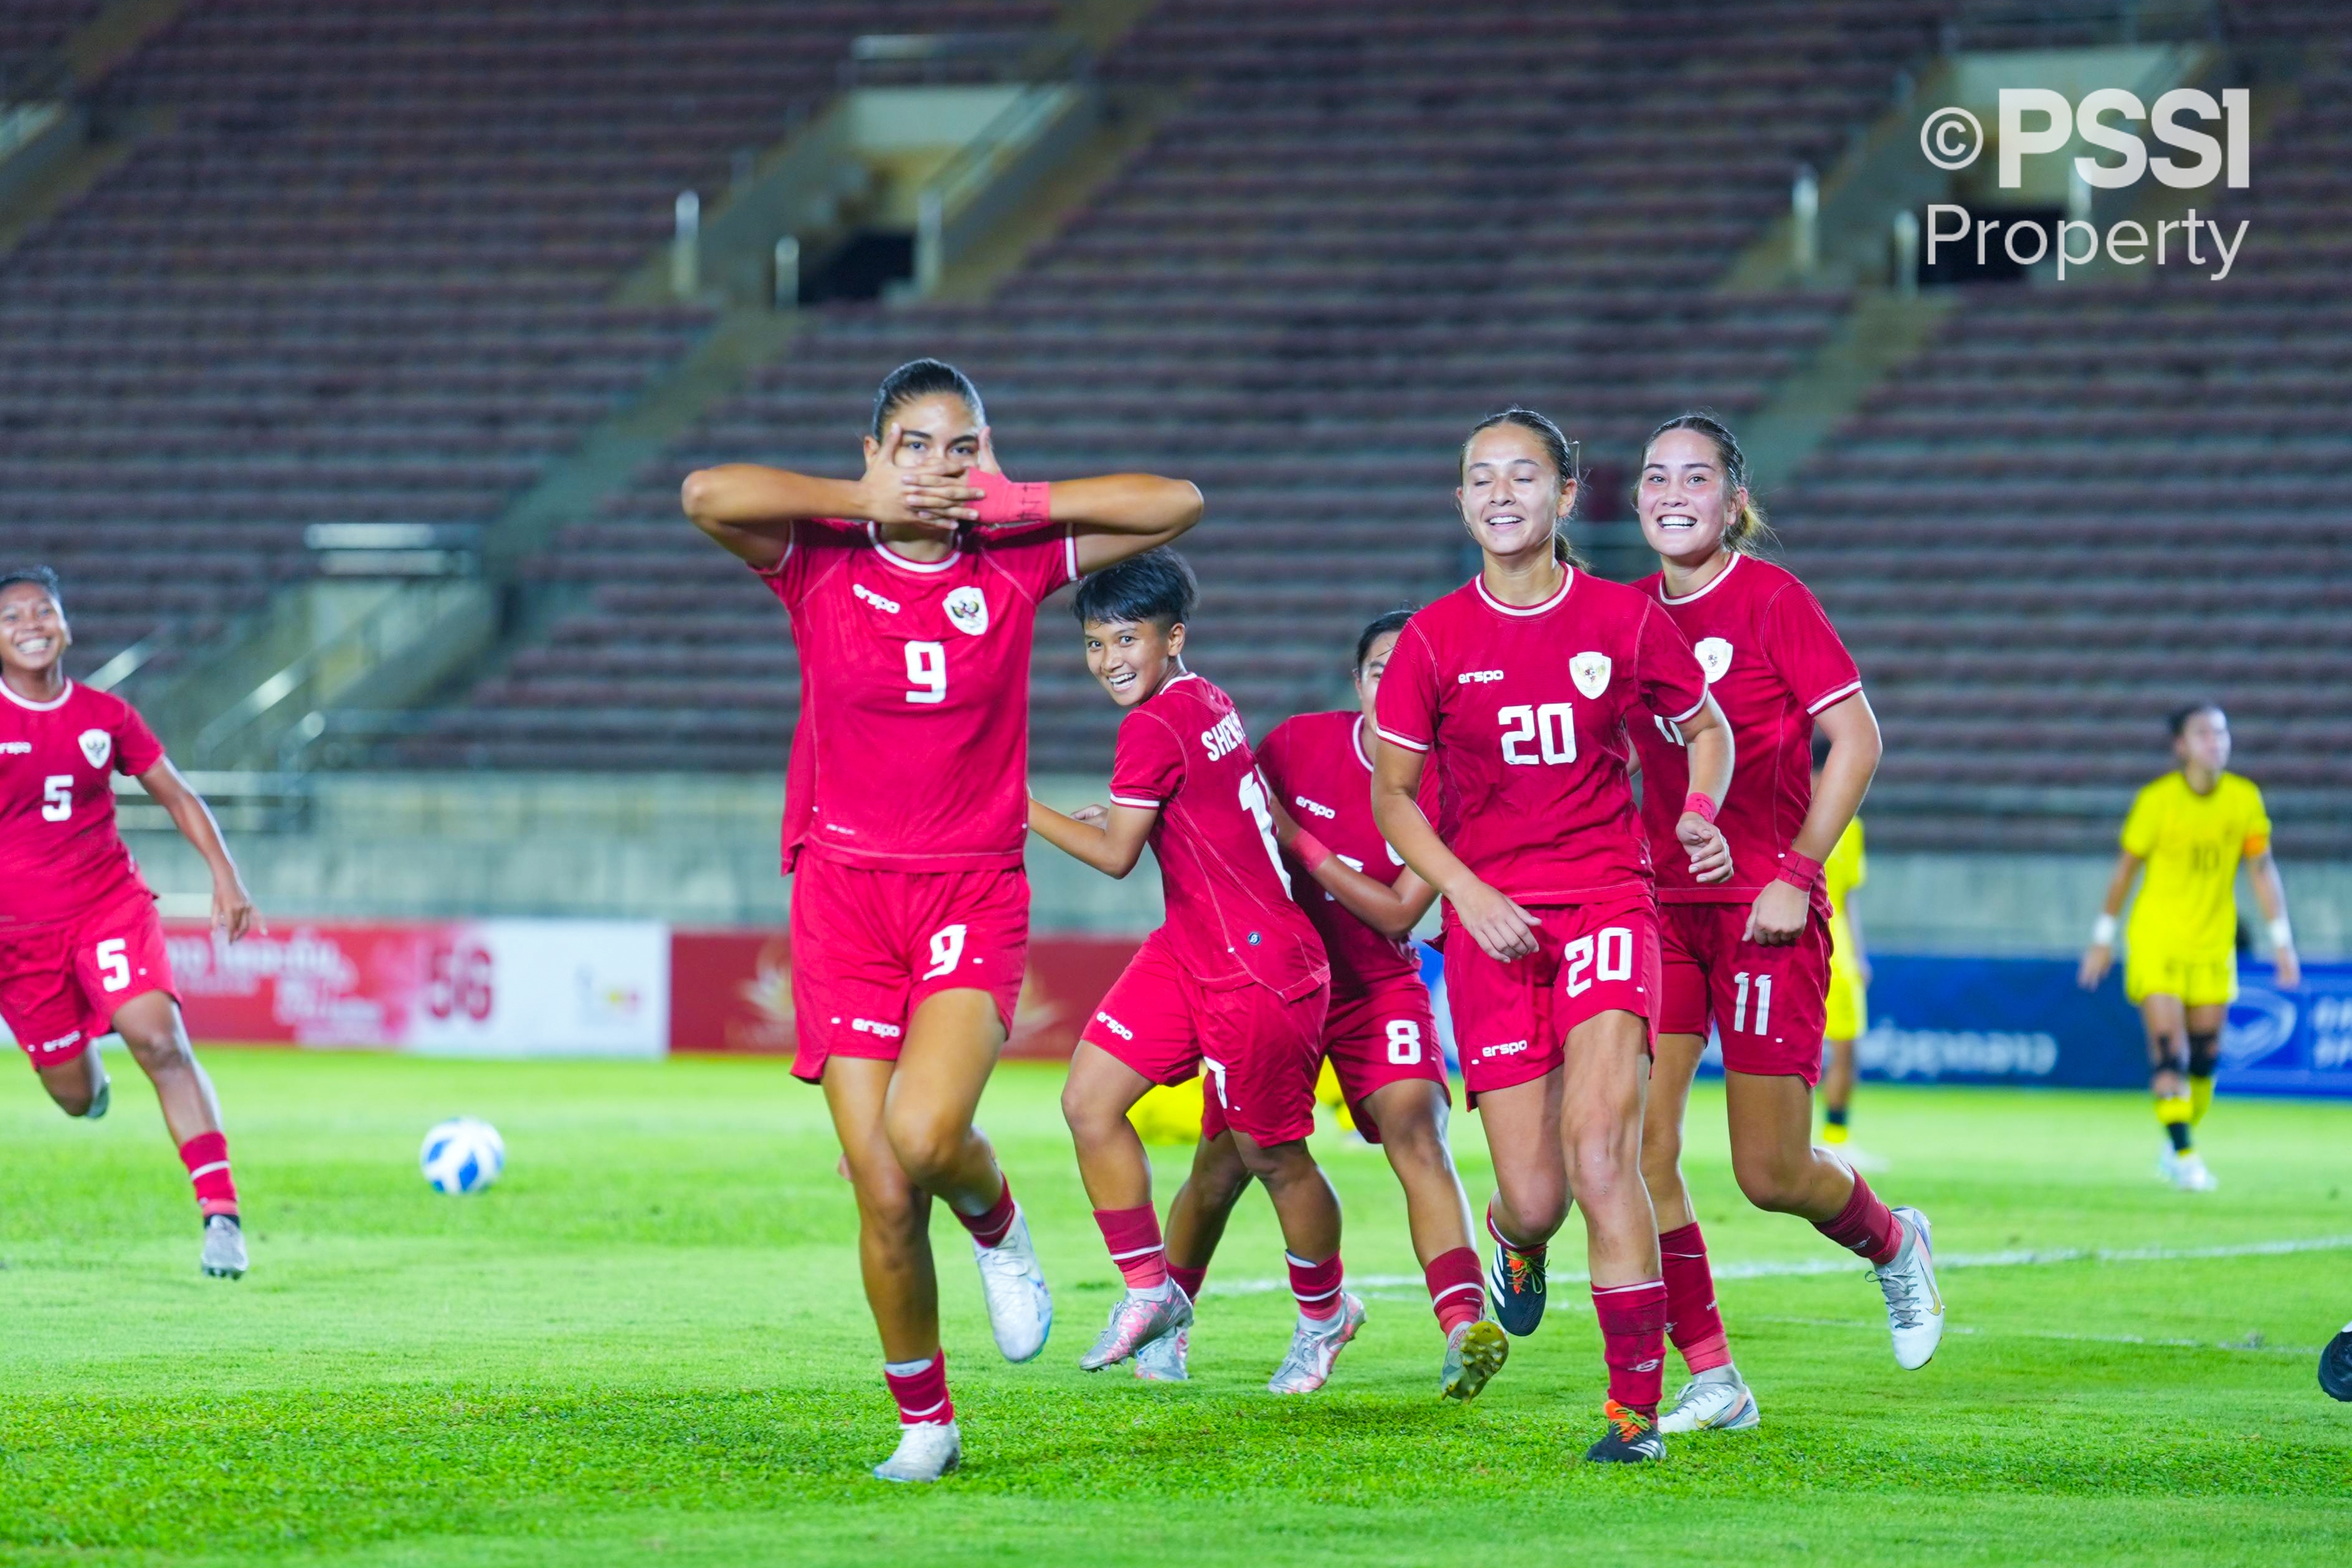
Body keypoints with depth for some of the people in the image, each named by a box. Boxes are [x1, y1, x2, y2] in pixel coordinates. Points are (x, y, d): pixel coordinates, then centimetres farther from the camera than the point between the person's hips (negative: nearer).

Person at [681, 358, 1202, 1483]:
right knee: (884, 1201, -4)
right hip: (846, 893, 0)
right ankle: (924, 1424, 15)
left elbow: (1177, 504, 2)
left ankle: (998, 1226, 9)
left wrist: (1016, 500, -2)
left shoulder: (1014, 567, 3)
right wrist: (864, 502, -10)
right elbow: (708, 494, -19)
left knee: (926, 1136, -26)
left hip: (974, 895, 0)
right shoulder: (822, 566, -1)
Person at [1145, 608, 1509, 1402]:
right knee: (1224, 1163, 1)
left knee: (1416, 1130, -24)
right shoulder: (1301, 742, -7)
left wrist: (1297, 839, -20)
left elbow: (1397, 912, -16)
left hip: (1381, 986, -1)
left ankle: (1464, 1332, -36)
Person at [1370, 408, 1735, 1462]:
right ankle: (1514, 1241, 40)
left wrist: (1699, 811, -5)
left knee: (1600, 1147, -21)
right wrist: (1467, 892, -7)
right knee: (1534, 1199, -1)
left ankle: (1636, 1401, -12)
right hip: (1490, 920, 1)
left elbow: (1706, 729, 16)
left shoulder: (1626, 621, 0)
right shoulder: (1434, 641, 0)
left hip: (1606, 898, -1)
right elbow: (1391, 795, 7)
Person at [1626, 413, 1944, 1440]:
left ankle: (1893, 1243, 31)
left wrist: (1796, 873, -14)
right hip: (1662, 905, 5)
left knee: (1771, 1174, -3)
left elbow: (1857, 740, -9)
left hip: (1765, 912, -5)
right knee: (1638, 1145, -8)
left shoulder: (1772, 600, -8)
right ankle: (1711, 1382, 1)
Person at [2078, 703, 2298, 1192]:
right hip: (2155, 942, -3)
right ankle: (2184, 1156, -15)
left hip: (2213, 946, 4)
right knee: (2168, 1047, -14)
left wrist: (2281, 937, 2)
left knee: (2204, 1055, 7)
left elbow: (2261, 868, 6)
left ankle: (2178, 1145, 26)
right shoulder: (2157, 800, -11)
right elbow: (2126, 868, -1)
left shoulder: (2244, 799, -2)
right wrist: (2104, 936, 4)